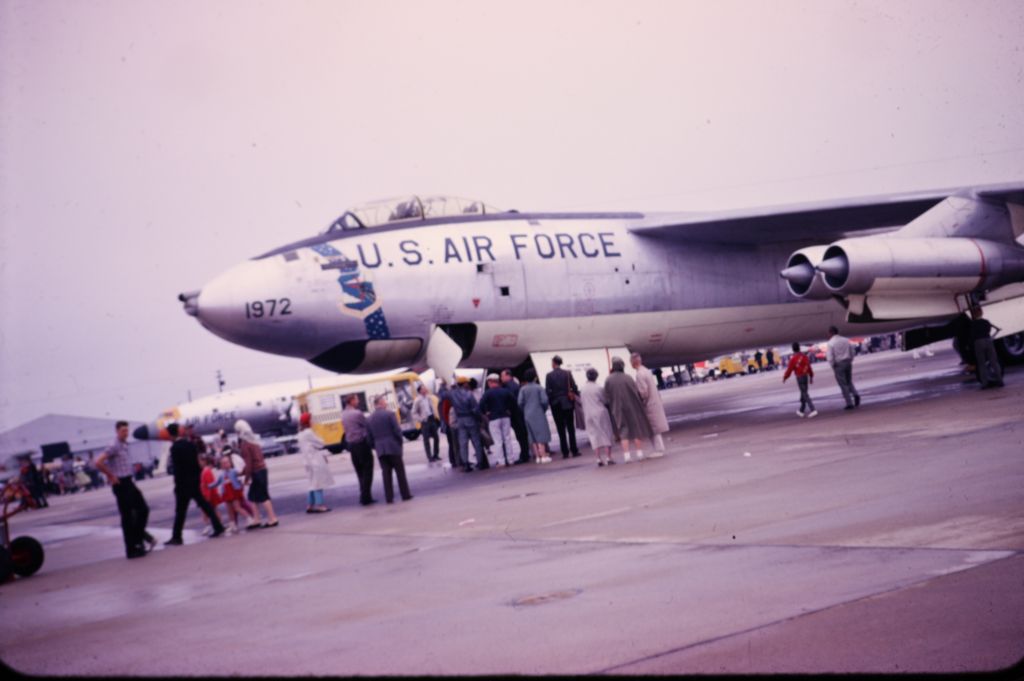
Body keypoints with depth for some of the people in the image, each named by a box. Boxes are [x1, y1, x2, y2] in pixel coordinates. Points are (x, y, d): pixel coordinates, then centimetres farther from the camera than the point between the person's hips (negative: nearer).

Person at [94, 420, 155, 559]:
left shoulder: (125, 446, 12)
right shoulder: (114, 447, -15)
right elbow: (98, 462, -25)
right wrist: (111, 476, -15)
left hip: (129, 482, 8)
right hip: (121, 484, -8)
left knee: (143, 509, 8)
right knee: (127, 517, -3)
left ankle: (138, 537, 19)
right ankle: (132, 549, 3)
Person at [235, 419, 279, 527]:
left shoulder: (244, 443, -14)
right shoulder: (253, 440, 13)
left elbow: (248, 462, -17)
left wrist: (246, 478, -11)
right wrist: (243, 472, 21)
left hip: (256, 472, -9)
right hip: (262, 469, 9)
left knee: (263, 497, -3)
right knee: (253, 496, 14)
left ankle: (272, 519, -2)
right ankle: (257, 520, 15)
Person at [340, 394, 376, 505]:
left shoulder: (343, 415, 8)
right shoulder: (357, 413, -16)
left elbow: (346, 429, 13)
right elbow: (367, 425, -9)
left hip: (351, 445, 7)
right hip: (362, 444, -7)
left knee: (360, 472, 15)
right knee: (367, 471, -1)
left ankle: (363, 495, 17)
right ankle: (365, 497, -3)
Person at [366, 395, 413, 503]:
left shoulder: (369, 419, 6)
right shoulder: (389, 414, -7)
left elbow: (370, 437, 6)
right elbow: (397, 430, -10)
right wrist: (400, 442, 4)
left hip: (380, 450, 4)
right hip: (393, 447, -4)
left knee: (386, 473, 6)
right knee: (400, 471, 5)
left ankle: (389, 497, 3)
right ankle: (405, 495, 7)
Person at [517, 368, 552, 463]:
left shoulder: (523, 389, 2)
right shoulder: (539, 388, -5)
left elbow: (520, 402, -6)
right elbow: (544, 400, -12)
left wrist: (525, 410, 10)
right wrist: (544, 409, 5)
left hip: (528, 415, 3)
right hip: (538, 414, -3)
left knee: (533, 436, 10)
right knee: (541, 434, -2)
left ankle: (537, 456, 10)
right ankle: (543, 456, -7)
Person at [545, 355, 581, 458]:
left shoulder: (549, 375, -6)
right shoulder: (567, 373, -1)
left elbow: (547, 391, -8)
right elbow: (574, 387, -3)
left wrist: (549, 402, 1)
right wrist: (577, 397, 8)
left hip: (556, 404, -1)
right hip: (567, 403, 1)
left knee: (561, 429, 3)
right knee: (571, 428, 7)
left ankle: (565, 452, 0)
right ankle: (574, 450, 4)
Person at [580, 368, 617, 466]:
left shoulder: (583, 390, 1)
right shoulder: (599, 388, -12)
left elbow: (581, 402, 10)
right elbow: (605, 401, -5)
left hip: (589, 415, 4)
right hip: (601, 413, -4)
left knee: (594, 436, 6)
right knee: (606, 435, 4)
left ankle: (599, 458, 1)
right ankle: (609, 457, 1)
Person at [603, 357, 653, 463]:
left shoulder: (608, 380, -7)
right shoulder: (628, 378, -11)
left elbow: (607, 397, -5)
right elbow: (637, 392, -9)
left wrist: (613, 408, 10)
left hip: (618, 410, 1)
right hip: (632, 407, -1)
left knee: (624, 432, 6)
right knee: (636, 429, 10)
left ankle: (626, 456, -2)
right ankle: (640, 454, 11)